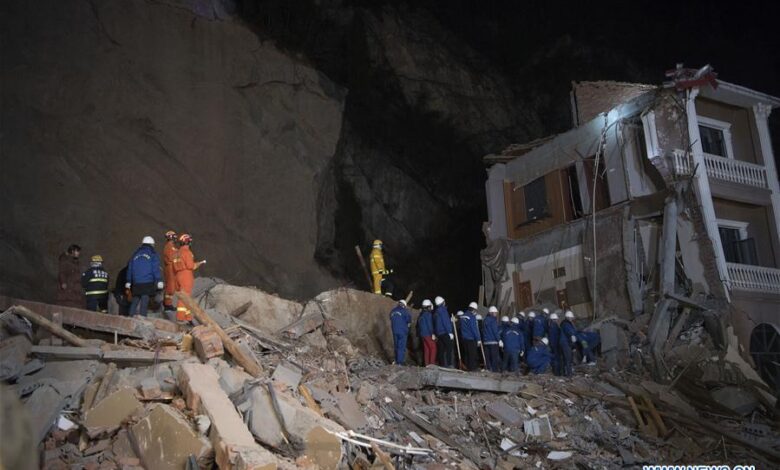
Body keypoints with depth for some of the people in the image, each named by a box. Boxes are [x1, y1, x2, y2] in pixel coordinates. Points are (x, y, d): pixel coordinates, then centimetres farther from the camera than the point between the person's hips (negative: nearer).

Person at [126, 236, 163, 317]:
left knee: (135, 300, 10)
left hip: (136, 283, 4)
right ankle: (142, 316, -13)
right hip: (148, 283, -4)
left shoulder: (135, 254, 18)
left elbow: (129, 269, 20)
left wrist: (128, 282, 24)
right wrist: (159, 281, -6)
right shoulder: (153, 254, 3)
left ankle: (132, 316, 4)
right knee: (144, 300, -6)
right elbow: (156, 269, -5)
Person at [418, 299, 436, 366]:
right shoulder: (428, 314, -12)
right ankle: (432, 363, -11)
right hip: (428, 334, -9)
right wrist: (432, 334, -16)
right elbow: (430, 324, -17)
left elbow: (418, 325, 20)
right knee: (433, 348, -6)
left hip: (423, 334, 9)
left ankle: (427, 363, 9)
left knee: (426, 349, 10)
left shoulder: (421, 314, 15)